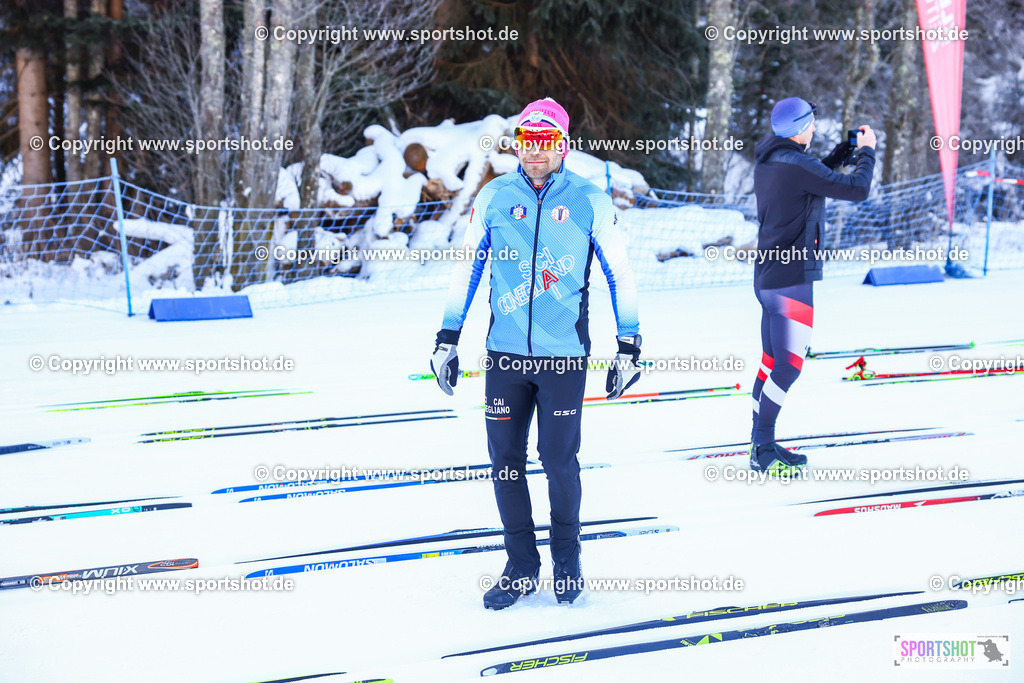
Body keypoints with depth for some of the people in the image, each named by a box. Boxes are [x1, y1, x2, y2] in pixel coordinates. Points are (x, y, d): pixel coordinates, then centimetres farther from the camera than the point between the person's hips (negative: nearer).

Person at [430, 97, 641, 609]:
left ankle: (567, 559, 20)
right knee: (505, 460, 3)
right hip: (505, 355, 2)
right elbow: (466, 267, 11)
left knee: (558, 459, -1)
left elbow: (620, 275, 4)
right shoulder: (494, 197, 4)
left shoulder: (590, 202, -1)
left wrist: (629, 347, 2)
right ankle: (521, 567, 16)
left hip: (564, 355, -2)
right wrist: (447, 339, 9)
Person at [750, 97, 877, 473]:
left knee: (772, 363, 13)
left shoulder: (767, 162, 9)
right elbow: (857, 189, -15)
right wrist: (867, 151, 1)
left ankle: (761, 444, 18)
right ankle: (763, 450, -5)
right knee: (788, 366, -6)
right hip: (792, 279, -10)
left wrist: (844, 151, 22)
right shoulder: (796, 164, -18)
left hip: (767, 278, 10)